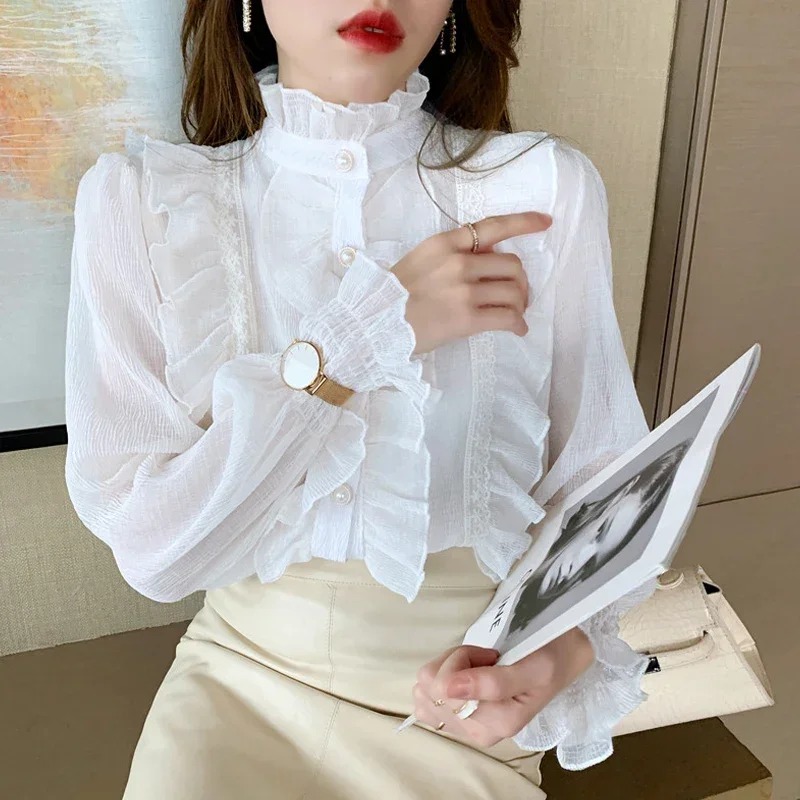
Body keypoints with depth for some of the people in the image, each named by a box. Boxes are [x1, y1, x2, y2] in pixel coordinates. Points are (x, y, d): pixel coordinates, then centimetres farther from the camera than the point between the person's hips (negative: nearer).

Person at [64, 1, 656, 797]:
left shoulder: (544, 190, -10)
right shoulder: (136, 196, -9)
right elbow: (151, 548, -14)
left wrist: (565, 648, -22)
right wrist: (363, 335, -22)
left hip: (463, 701, 0)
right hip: (243, 674, 1)